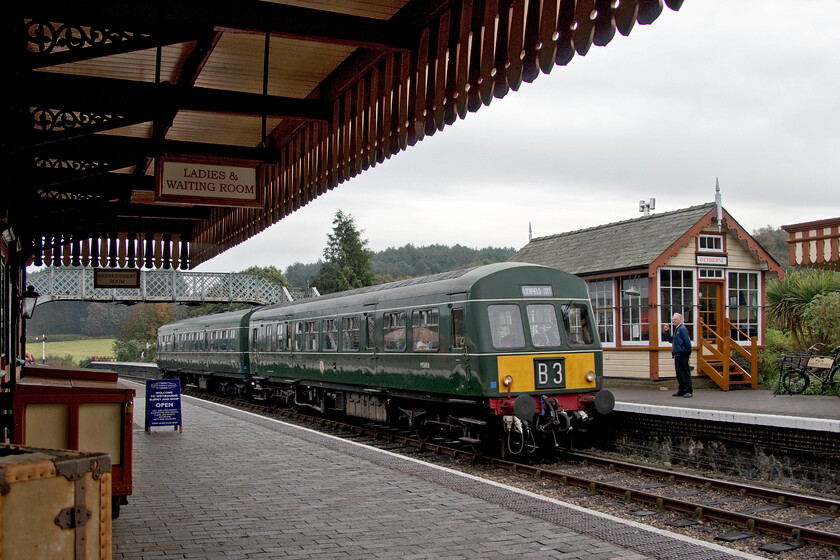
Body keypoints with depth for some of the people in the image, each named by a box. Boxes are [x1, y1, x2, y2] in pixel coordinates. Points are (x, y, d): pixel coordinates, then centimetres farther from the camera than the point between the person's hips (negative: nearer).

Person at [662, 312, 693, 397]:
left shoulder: (682, 329, -12)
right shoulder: (676, 329, 17)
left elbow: (687, 342, -16)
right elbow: (671, 340, 24)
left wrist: (688, 353, -12)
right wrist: (667, 331, 13)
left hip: (682, 355, -10)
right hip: (677, 355, 10)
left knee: (685, 374, -7)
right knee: (679, 374, 13)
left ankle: (689, 391, -6)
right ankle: (681, 391, 20)